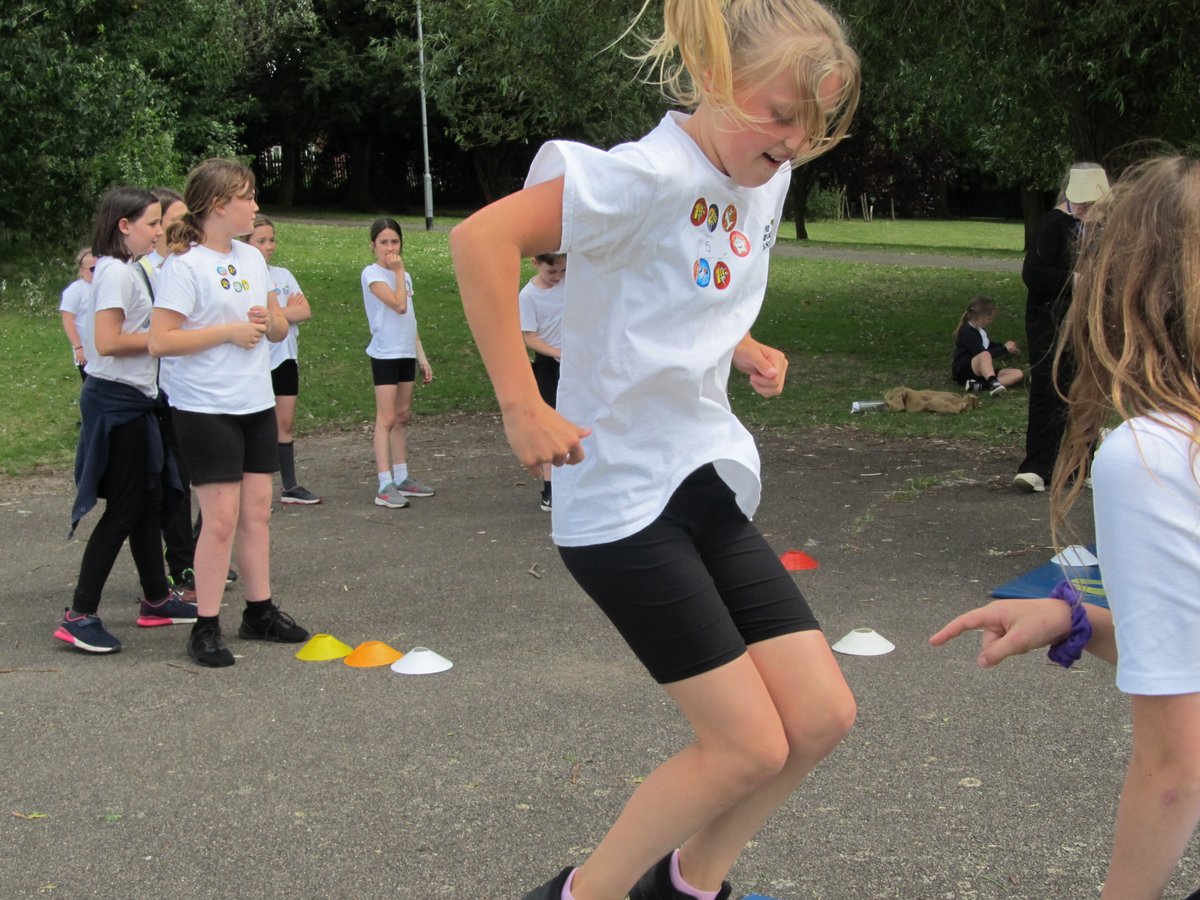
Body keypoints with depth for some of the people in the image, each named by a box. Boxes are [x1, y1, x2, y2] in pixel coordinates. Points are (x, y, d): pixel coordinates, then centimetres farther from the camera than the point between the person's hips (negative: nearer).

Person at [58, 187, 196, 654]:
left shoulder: (127, 271, 14)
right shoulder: (117, 273, -16)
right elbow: (107, 341, -23)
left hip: (130, 400, 10)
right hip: (116, 401, -10)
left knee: (147, 501, 15)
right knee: (124, 508, -7)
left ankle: (157, 599, 26)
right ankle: (79, 615, -3)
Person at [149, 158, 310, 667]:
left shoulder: (252, 258, 11)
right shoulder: (185, 265, -11)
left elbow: (280, 328, 19)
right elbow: (160, 341, -18)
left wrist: (267, 321, -4)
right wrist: (228, 331, -17)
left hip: (256, 404, 7)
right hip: (206, 409, -7)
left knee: (257, 510, 9)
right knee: (222, 516, -8)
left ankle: (260, 612, 20)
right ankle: (205, 628, 2)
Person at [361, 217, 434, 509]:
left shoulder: (405, 276, 14)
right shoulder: (372, 274, -9)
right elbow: (398, 305, -21)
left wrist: (422, 358, 16)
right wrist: (398, 270, -12)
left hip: (406, 353, 7)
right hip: (385, 354, -7)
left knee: (403, 417, 12)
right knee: (387, 418, -9)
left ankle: (402, 477, 19)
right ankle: (385, 485, -10)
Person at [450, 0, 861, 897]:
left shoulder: (766, 184, 8)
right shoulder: (652, 174, -18)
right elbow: (481, 238, -27)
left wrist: (748, 350, 6)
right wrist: (522, 406, -25)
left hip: (711, 485, 8)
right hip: (623, 499, -8)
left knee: (822, 715, 5)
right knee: (750, 747, -6)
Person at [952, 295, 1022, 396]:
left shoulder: (980, 330, 16)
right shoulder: (967, 332, -14)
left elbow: (989, 345, 36)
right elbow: (983, 353, -23)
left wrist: (1005, 346, 17)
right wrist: (1004, 349, -11)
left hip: (982, 372, 9)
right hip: (963, 371, -9)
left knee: (1018, 374, -10)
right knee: (985, 355, -39)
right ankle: (993, 382, -62)